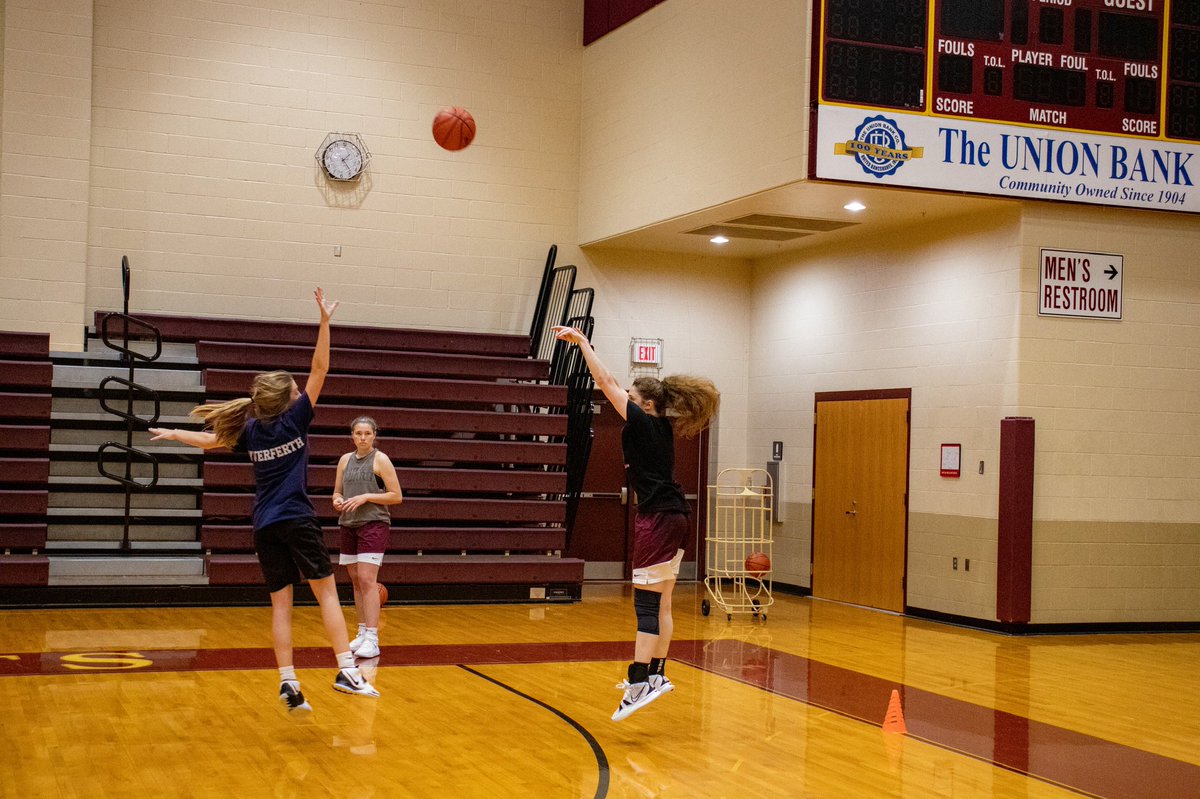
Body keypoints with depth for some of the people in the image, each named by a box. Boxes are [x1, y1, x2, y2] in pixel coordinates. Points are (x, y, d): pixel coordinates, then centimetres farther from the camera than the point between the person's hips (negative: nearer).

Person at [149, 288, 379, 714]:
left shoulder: (251, 431, 10)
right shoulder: (294, 419, -2)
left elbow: (211, 439, 24)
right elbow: (319, 370, -5)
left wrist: (174, 434, 41)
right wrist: (324, 321, -7)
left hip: (265, 527, 5)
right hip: (297, 521, -5)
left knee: (281, 606, 4)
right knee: (327, 592, -3)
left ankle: (288, 682, -2)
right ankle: (347, 670, -12)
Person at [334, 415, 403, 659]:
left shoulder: (380, 460, -4)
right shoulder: (345, 460, 11)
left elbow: (397, 496, -6)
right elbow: (337, 492, 19)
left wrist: (366, 496, -15)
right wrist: (338, 501, -4)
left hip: (374, 525, -6)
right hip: (349, 525, 6)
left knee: (367, 580, -14)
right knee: (356, 581, 9)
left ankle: (372, 639, -15)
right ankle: (362, 632, 19)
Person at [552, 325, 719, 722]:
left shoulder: (643, 423, -8)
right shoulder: (663, 426, 14)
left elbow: (606, 382, -7)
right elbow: (612, 383, 23)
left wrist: (581, 340, -1)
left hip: (657, 518, -9)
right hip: (674, 516, 9)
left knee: (646, 603, -11)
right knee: (660, 603, 13)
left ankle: (641, 682, -14)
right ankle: (656, 674, 19)